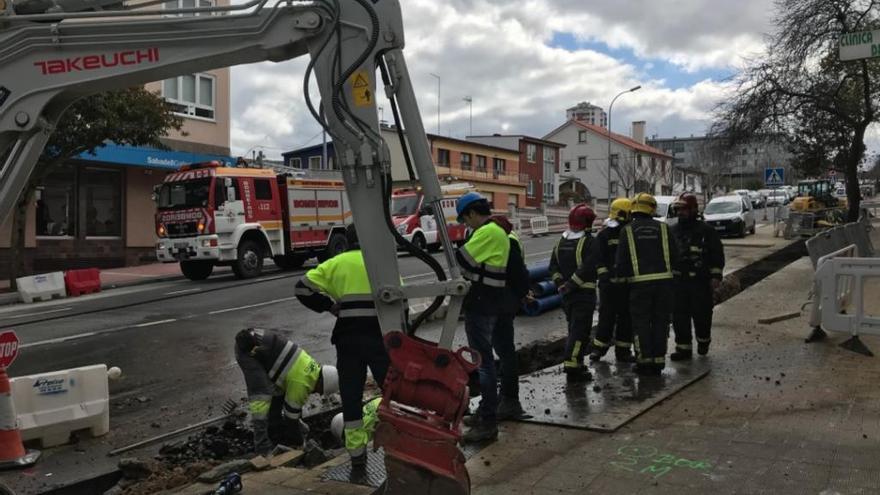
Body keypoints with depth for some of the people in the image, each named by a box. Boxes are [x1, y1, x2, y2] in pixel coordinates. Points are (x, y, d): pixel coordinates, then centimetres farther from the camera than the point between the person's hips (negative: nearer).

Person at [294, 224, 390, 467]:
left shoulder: (336, 263, 9)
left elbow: (303, 288, 5)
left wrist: (331, 307, 12)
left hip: (347, 337, 2)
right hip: (379, 336, -1)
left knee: (350, 395, 11)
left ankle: (356, 452, 16)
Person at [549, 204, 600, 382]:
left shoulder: (561, 241, 10)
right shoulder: (589, 242, -12)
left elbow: (553, 266, 9)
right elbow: (587, 268, -22)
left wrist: (561, 284, 3)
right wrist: (571, 285, -17)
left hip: (566, 293, 7)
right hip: (584, 293, -7)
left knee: (574, 328, 19)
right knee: (580, 330, -4)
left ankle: (575, 363, 25)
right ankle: (572, 367, -7)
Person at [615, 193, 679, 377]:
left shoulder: (627, 230, -1)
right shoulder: (663, 228, 3)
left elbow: (621, 260, -3)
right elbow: (674, 256, 3)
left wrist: (622, 276, 15)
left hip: (640, 282, -2)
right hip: (664, 280, 2)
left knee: (641, 322, 7)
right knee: (660, 322, 11)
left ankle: (645, 362, 6)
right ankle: (658, 361, 15)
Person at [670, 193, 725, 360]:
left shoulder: (706, 230, -4)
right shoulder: (673, 231, 11)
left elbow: (717, 254, -3)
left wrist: (716, 276, -9)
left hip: (700, 281, -4)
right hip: (678, 281, 4)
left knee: (701, 314, 5)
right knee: (679, 316, 2)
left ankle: (703, 340, 29)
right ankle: (683, 347, 10)